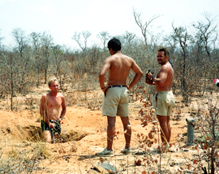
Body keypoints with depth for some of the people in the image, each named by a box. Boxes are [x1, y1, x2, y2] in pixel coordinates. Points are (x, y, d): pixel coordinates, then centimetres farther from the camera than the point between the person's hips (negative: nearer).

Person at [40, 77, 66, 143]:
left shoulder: (61, 96, 7)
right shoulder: (45, 97, -8)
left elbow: (64, 108, 25)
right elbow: (42, 111, -9)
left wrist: (61, 118, 10)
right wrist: (49, 123, -15)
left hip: (56, 123, 5)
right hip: (47, 123, -5)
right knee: (48, 141, -24)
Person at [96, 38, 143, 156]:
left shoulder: (110, 59, -9)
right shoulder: (129, 60, 8)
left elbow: (102, 74, -24)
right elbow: (139, 73, 15)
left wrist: (102, 87, -9)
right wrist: (129, 86, 15)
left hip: (112, 90, -6)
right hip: (124, 90, 6)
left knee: (111, 120, -6)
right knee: (126, 121, 12)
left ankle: (109, 149, -6)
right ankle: (127, 147, 19)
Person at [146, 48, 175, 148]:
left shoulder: (165, 67, -13)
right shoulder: (169, 67, 19)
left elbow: (161, 82, -27)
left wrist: (152, 77, -11)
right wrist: (153, 83, 15)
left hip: (163, 95, -11)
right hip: (169, 94, 11)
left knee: (162, 121, -8)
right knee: (167, 121, 14)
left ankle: (164, 144, -7)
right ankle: (168, 142, 19)